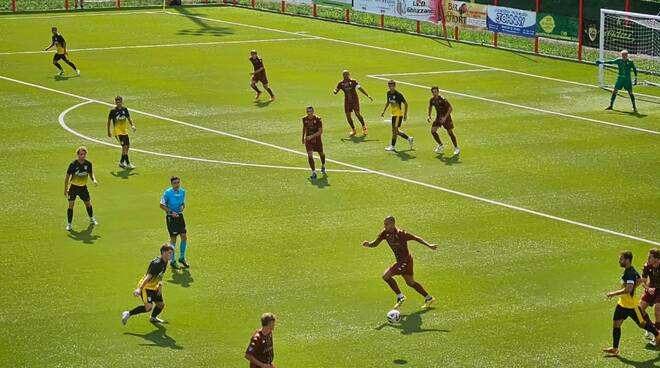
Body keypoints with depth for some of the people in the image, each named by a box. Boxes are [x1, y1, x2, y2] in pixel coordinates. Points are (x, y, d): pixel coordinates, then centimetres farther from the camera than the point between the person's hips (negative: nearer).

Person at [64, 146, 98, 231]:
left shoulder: (88, 164, -7)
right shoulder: (73, 164, -17)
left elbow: (91, 174, 10)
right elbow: (67, 176, -8)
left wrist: (94, 180, -12)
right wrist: (65, 189, -9)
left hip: (83, 187, 3)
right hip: (73, 187, -3)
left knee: (88, 203, 15)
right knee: (71, 205, -13)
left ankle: (91, 219, 41)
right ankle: (69, 224, -3)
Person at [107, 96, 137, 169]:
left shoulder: (125, 109, 2)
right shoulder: (113, 111, -10)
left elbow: (129, 118, 12)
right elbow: (109, 121, 1)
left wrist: (132, 125, -6)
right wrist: (108, 131, 5)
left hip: (124, 131, 6)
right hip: (117, 132, -6)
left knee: (127, 146, 9)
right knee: (124, 146, -16)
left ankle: (122, 162, 27)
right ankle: (128, 164, -13)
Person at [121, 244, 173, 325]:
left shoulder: (165, 262, 3)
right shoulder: (157, 263, -26)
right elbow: (148, 277, -33)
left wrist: (160, 286, 13)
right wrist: (139, 289, -39)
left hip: (153, 287, 9)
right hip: (146, 287, -9)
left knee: (161, 304, 15)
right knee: (148, 307, -22)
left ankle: (153, 318, 44)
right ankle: (128, 314, -9)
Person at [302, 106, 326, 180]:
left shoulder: (318, 119, -18)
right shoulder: (304, 119, -5)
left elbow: (320, 131, -21)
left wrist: (312, 136, -31)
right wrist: (303, 137, 21)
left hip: (317, 139, -1)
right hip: (308, 140, 1)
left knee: (321, 153, 19)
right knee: (310, 155, -16)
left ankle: (323, 166, 50)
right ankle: (314, 172, -12)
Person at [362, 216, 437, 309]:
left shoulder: (401, 233, -23)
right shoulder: (385, 233, -3)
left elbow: (415, 238, -17)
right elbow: (375, 243, -1)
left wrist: (429, 245, -20)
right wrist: (368, 244, -23)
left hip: (405, 261, -9)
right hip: (400, 261, 9)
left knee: (386, 276, -14)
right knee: (410, 282, 21)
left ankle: (400, 296, 0)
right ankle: (429, 298, 36)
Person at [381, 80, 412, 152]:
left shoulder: (398, 94, -19)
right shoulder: (389, 93, 3)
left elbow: (406, 104, -13)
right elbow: (388, 102, 21)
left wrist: (405, 114, -16)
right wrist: (384, 111, 14)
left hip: (399, 114, -8)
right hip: (394, 114, 8)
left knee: (395, 129, -6)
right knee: (396, 131, 12)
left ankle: (392, 146, 3)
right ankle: (409, 139, 28)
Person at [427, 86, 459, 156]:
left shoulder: (443, 100, -25)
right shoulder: (432, 100, -7)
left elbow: (450, 108, -24)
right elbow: (430, 107, 16)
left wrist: (445, 117, -30)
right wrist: (429, 116, 4)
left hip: (446, 117, -6)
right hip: (438, 117, 6)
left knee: (450, 132, -6)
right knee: (433, 131, -5)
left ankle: (456, 148, 10)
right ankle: (440, 145, 17)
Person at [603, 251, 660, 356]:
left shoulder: (630, 273, -26)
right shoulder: (627, 271, 5)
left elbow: (628, 289, -36)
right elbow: (639, 280, 22)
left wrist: (613, 294, -31)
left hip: (632, 305, -9)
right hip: (622, 303, 9)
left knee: (642, 323, 9)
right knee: (616, 324, 3)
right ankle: (615, 348, 8)